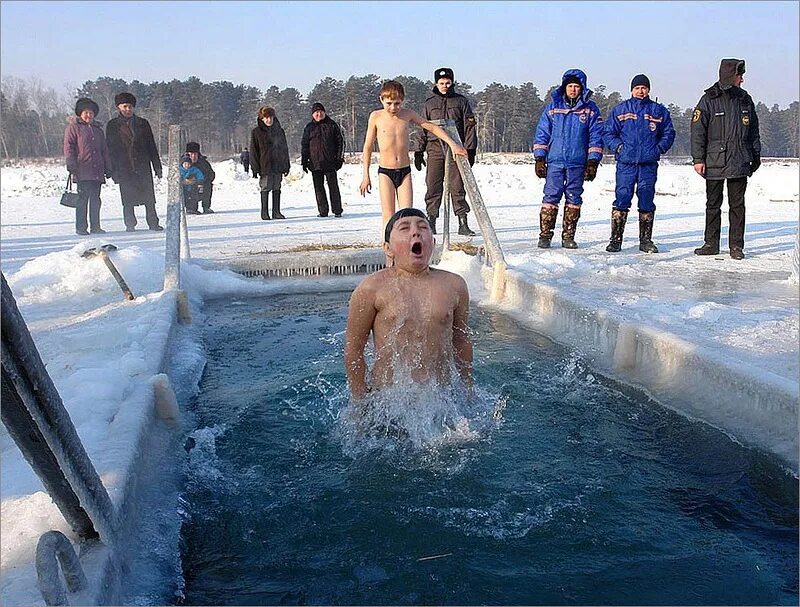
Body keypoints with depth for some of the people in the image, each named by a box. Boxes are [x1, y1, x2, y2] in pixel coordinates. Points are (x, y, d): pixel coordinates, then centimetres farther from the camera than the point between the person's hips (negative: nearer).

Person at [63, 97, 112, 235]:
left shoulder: (98, 129, 21)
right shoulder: (73, 127, 3)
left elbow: (104, 150, 23)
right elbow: (68, 147, -3)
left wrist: (108, 168, 17)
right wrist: (71, 165, -13)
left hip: (97, 172, 6)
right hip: (82, 171, -5)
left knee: (95, 200, 7)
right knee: (83, 199, -5)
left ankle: (95, 226, 12)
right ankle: (81, 227, -1)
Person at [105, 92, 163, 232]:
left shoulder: (142, 124, 12)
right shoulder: (113, 125, 7)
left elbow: (151, 146, 13)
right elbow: (110, 149, 5)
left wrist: (157, 166, 7)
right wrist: (113, 171, -3)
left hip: (143, 166, 1)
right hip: (124, 168, -1)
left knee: (149, 198, -2)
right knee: (128, 200, 0)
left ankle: (153, 223, 5)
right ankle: (130, 225, 9)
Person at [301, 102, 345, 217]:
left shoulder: (332, 125, 5)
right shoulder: (309, 127, 10)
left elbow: (340, 142, 5)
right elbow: (304, 145, 13)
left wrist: (339, 158, -2)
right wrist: (304, 161, 6)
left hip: (330, 162, -2)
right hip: (315, 163, 3)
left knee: (333, 186, -3)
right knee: (318, 188, 4)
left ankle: (337, 210, 4)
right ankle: (323, 211, 9)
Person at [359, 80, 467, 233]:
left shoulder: (407, 114, 3)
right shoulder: (376, 116, -2)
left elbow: (432, 127, 8)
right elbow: (368, 147, 4)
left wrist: (452, 144, 1)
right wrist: (366, 175, 3)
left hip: (405, 171, 2)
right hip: (385, 172, -2)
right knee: (388, 217, -4)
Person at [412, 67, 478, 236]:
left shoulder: (461, 101, 9)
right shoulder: (430, 103, 13)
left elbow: (470, 127, 7)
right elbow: (422, 128, 15)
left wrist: (470, 150, -1)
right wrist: (418, 151, 8)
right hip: (435, 149, 1)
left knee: (458, 187, -3)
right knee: (433, 187, -1)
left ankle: (463, 224, -1)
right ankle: (431, 221, 6)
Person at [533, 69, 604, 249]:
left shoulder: (590, 109, 5)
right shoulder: (552, 106, 7)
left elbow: (596, 136, 5)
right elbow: (542, 133, 9)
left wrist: (593, 163, -2)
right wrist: (539, 159, 2)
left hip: (578, 163, 0)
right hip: (555, 161, 0)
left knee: (574, 199, 5)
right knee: (550, 197, -4)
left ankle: (568, 236, 12)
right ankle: (545, 235, 2)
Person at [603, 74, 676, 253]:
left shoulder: (659, 111, 11)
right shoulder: (619, 110, 9)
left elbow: (668, 133, 15)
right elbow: (608, 133, 10)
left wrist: (659, 148, 0)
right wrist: (618, 146, -5)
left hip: (649, 164, 1)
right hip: (625, 163, -1)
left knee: (647, 202, 5)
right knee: (621, 200, -5)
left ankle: (646, 240, 12)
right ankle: (616, 239, 0)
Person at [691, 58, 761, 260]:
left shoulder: (745, 99, 11)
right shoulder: (709, 99, -2)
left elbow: (753, 131, 18)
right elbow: (698, 130, -4)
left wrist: (756, 156, 16)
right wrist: (698, 159, -10)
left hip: (739, 164, 3)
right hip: (714, 163, -3)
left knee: (737, 205, 4)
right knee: (713, 205, 6)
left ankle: (736, 246, 10)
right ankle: (711, 244, 15)